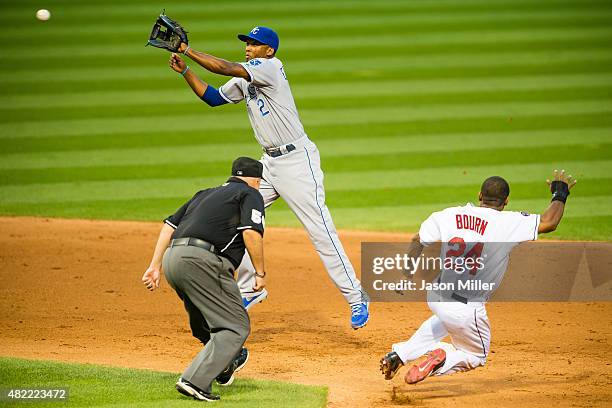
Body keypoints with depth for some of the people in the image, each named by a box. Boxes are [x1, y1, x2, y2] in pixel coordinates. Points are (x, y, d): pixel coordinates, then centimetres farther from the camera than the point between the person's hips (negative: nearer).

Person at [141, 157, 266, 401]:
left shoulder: (205, 194, 31)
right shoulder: (250, 194, 11)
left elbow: (169, 224, 23)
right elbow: (251, 233, -8)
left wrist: (155, 267, 20)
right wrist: (260, 273, -1)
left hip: (172, 258, 8)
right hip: (201, 261, -8)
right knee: (236, 326, -6)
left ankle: (225, 364, 43)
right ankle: (195, 381, -19)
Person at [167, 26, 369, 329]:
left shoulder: (270, 66, -14)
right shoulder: (244, 79, 12)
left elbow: (226, 68, -23)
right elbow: (213, 97, 20)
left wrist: (188, 50, -16)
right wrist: (184, 71, 10)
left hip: (297, 159, -9)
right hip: (269, 162, 9)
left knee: (320, 230, -10)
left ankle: (356, 297, -5)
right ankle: (250, 289, 19)